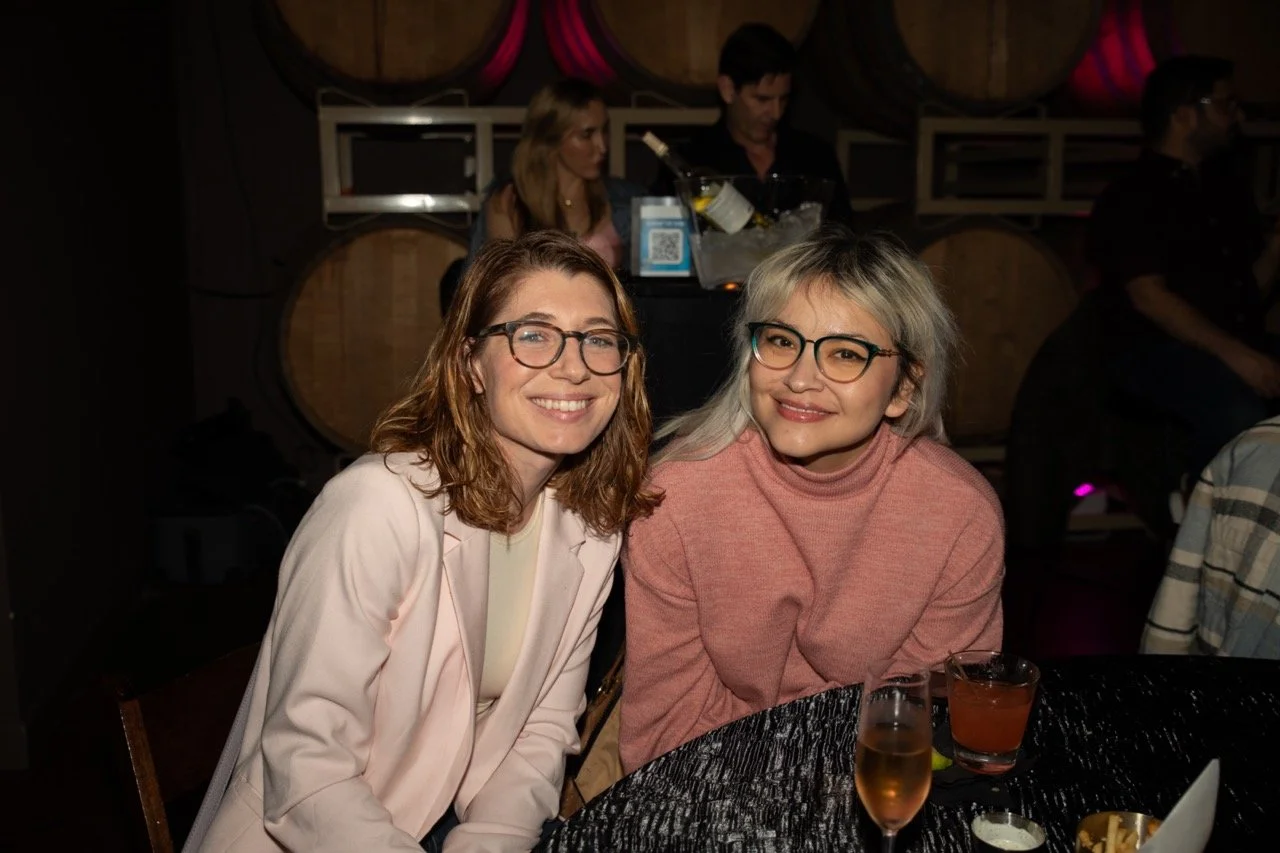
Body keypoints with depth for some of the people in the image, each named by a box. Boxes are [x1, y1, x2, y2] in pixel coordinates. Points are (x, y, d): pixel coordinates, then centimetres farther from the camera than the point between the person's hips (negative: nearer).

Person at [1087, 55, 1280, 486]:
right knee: (1240, 414, -33)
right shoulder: (1130, 199, -3)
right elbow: (1148, 296, -14)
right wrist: (1232, 353, -21)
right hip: (1155, 350, -7)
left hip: (1239, 347, 7)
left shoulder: (1227, 190, 20)